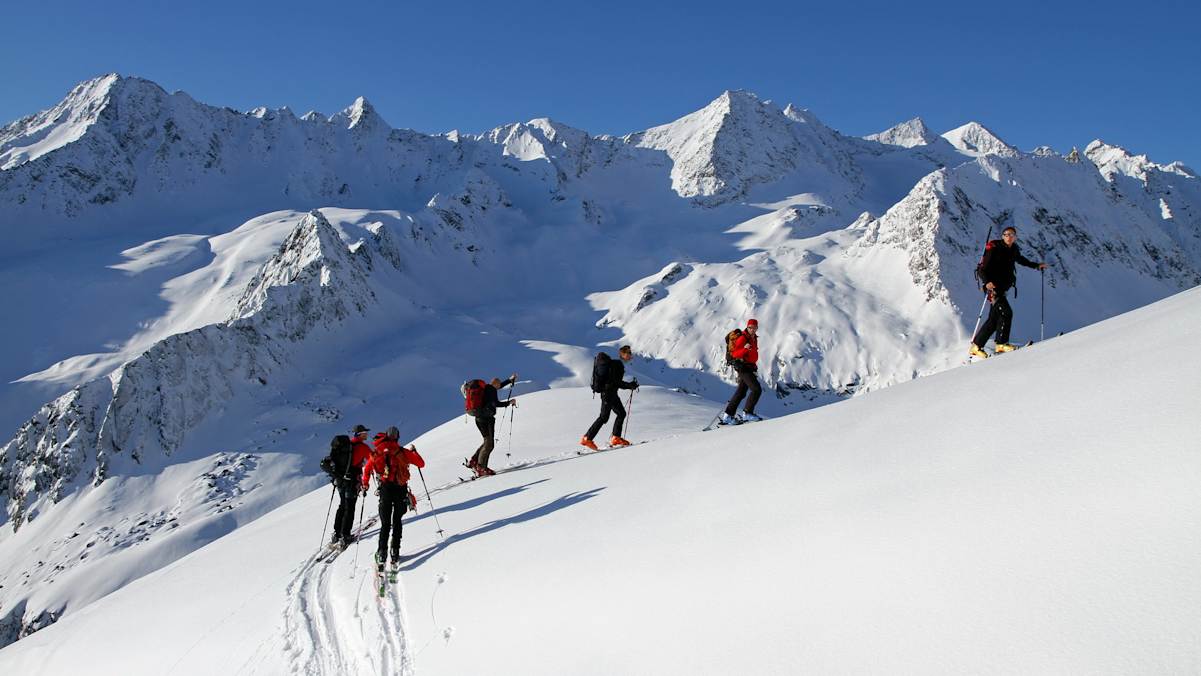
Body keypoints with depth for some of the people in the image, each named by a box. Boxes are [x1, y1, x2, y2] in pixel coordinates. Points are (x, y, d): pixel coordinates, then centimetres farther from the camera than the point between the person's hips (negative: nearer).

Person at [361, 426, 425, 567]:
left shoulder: (376, 452, 6)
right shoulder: (402, 452, 0)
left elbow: (367, 469, 13)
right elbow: (421, 464, 6)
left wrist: (365, 485, 27)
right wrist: (414, 451, 23)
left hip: (384, 489, 1)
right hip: (400, 489, -1)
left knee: (385, 524, 6)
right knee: (397, 521, 13)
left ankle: (381, 554, -9)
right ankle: (395, 553, 4)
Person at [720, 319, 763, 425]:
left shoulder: (753, 338, 15)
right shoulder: (742, 338, -13)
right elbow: (735, 354, -23)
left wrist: (754, 366, 35)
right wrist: (744, 349, -41)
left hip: (749, 367, 10)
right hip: (743, 367, -10)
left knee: (741, 393, 10)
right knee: (757, 389, -17)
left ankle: (727, 415, 12)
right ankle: (747, 413, -13)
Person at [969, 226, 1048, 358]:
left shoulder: (1014, 250, 10)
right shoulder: (994, 249, -11)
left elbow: (1021, 259, 35)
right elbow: (982, 269, -16)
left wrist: (1036, 265, 31)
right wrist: (987, 282, -33)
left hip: (1002, 288, 8)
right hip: (992, 286, -8)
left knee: (994, 319, 6)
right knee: (1006, 312, -20)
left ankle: (976, 346, 11)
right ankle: (1002, 344, -14)